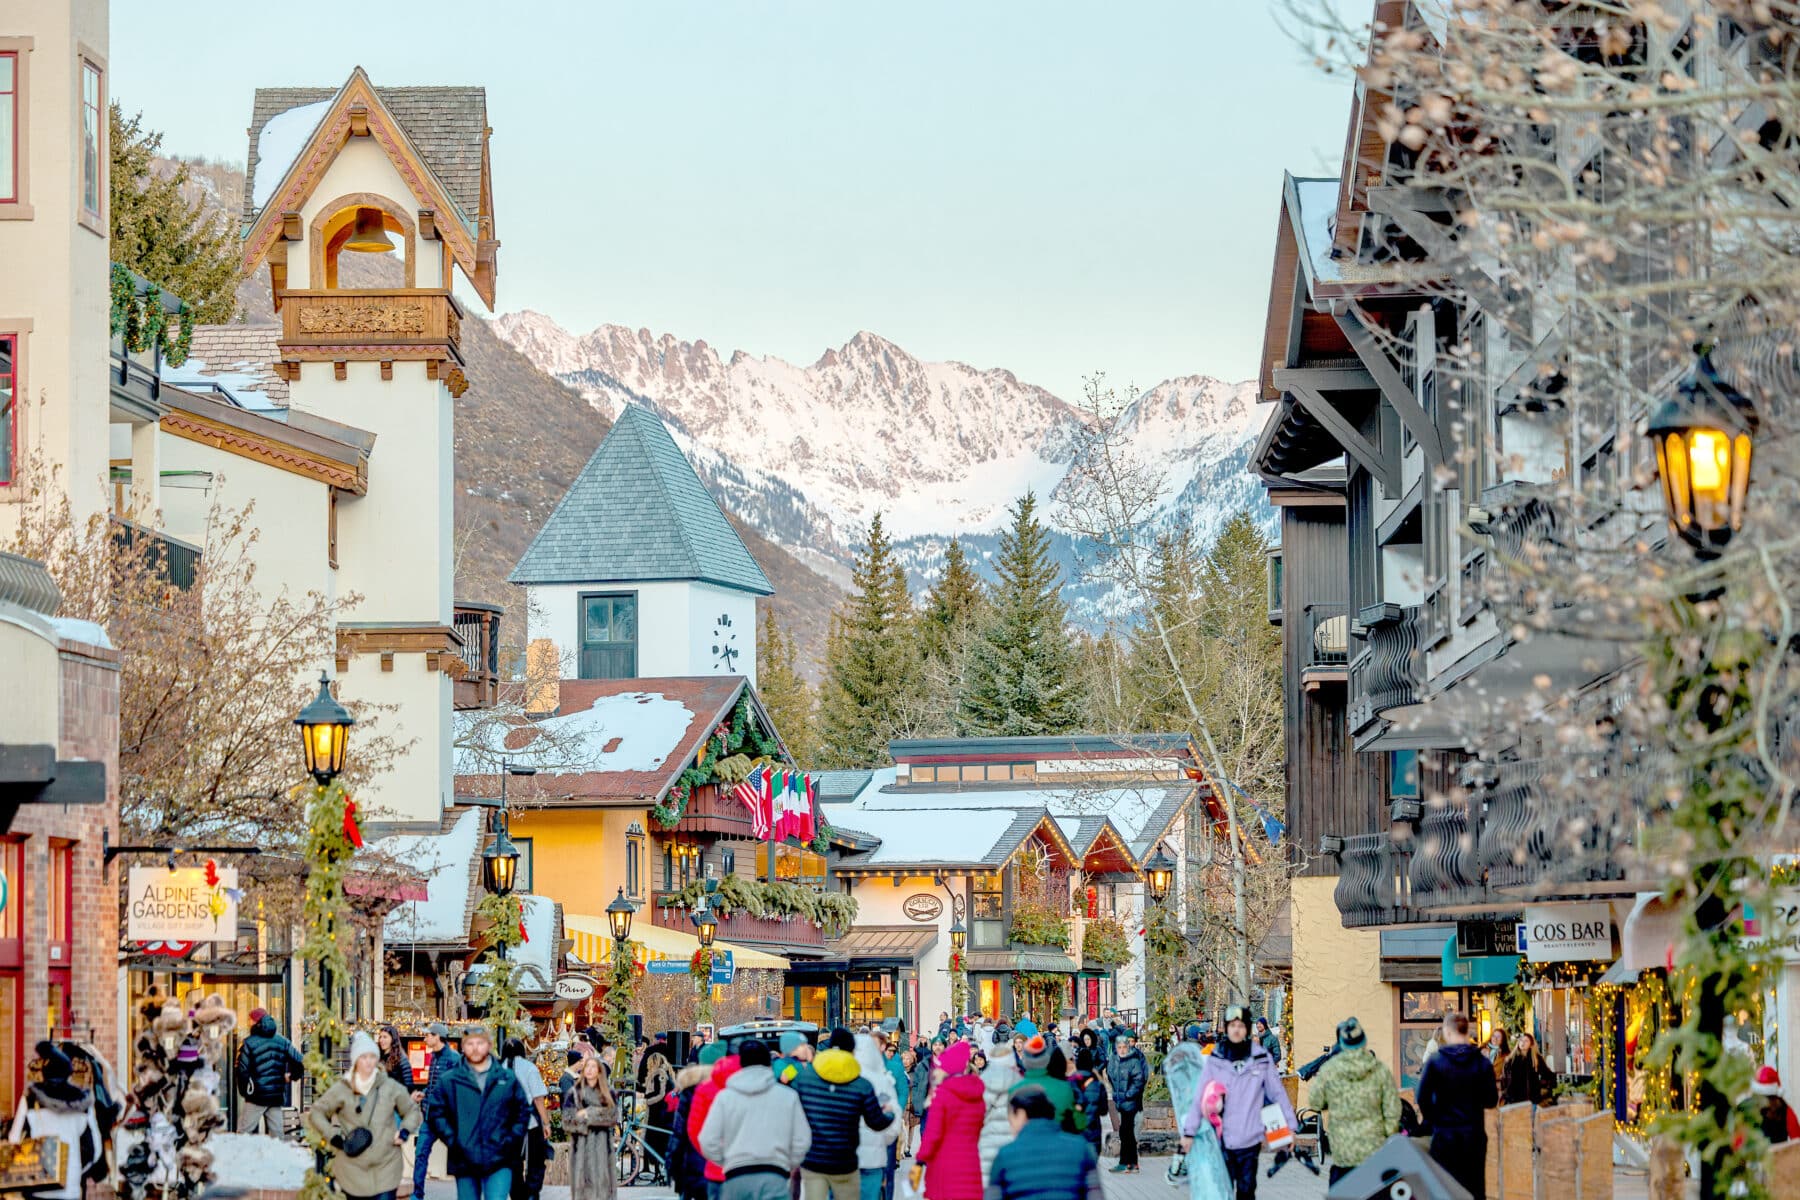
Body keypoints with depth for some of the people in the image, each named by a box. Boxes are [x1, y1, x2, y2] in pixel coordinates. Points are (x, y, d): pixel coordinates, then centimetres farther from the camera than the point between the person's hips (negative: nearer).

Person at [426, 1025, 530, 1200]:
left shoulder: (508, 1079, 7)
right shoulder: (448, 1081, 4)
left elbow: (523, 1112, 12)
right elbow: (435, 1112, 2)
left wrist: (511, 1141, 0)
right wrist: (452, 1140, -8)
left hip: (499, 1162, -1)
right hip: (465, 1163, 1)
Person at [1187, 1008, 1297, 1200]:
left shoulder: (1261, 1059, 1)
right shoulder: (1215, 1060, 1)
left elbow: (1278, 1093, 8)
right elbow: (1200, 1098, 2)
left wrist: (1289, 1126, 7)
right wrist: (1189, 1132, 1)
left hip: (1250, 1139, 0)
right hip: (1222, 1139, 0)